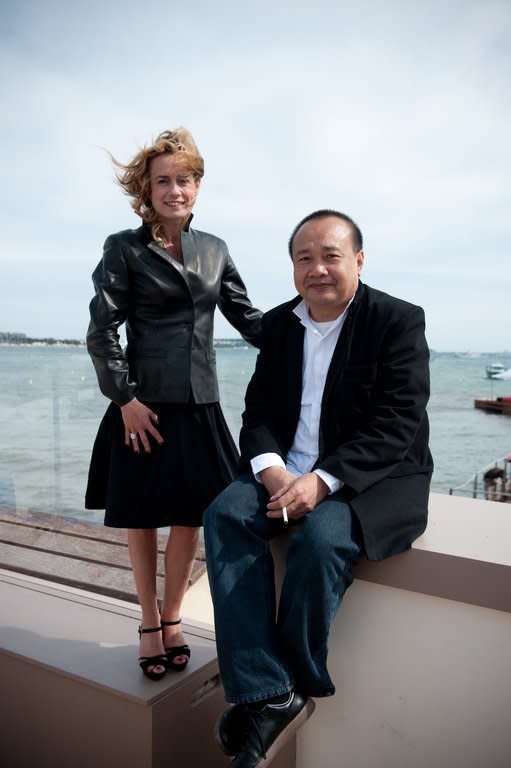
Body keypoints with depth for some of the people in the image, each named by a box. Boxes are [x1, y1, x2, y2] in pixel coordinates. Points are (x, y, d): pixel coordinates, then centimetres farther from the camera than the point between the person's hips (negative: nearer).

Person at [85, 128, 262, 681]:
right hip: (144, 405, -3)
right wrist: (125, 398, -12)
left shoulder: (214, 250, 11)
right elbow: (101, 331, -5)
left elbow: (247, 317, 12)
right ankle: (149, 622, 32)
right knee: (141, 517, 10)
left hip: (199, 404, 4)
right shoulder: (125, 249, -2)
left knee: (190, 517, 10)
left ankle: (172, 618, 33)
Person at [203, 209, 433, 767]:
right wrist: (273, 471, -15)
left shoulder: (399, 321, -6)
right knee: (225, 515, -19)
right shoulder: (278, 323, 9)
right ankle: (269, 696, -18)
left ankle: (293, 685, -4)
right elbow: (258, 410, 6)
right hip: (287, 471, 5)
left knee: (320, 537, -31)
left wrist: (322, 480, -26)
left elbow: (397, 425, -15)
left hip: (374, 476, -4)